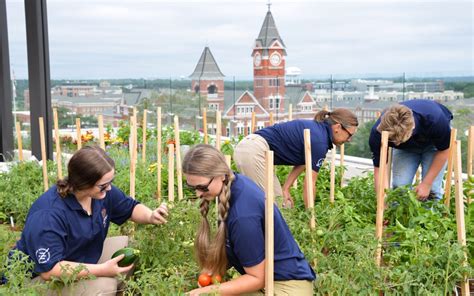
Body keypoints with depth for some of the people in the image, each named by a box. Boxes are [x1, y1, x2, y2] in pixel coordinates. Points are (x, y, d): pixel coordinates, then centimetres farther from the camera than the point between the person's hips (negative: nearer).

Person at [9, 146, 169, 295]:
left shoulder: (103, 191, -11)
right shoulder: (48, 215, -34)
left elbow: (131, 208, 7)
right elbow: (49, 269, -33)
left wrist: (151, 217, -17)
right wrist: (103, 270, -34)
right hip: (43, 277, -8)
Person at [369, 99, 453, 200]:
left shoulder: (435, 120, -40)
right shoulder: (378, 133, -36)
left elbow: (443, 150, -21)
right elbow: (379, 169, -26)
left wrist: (426, 184, -20)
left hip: (434, 141, -2)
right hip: (405, 148, 2)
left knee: (431, 190, -13)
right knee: (399, 187, -12)